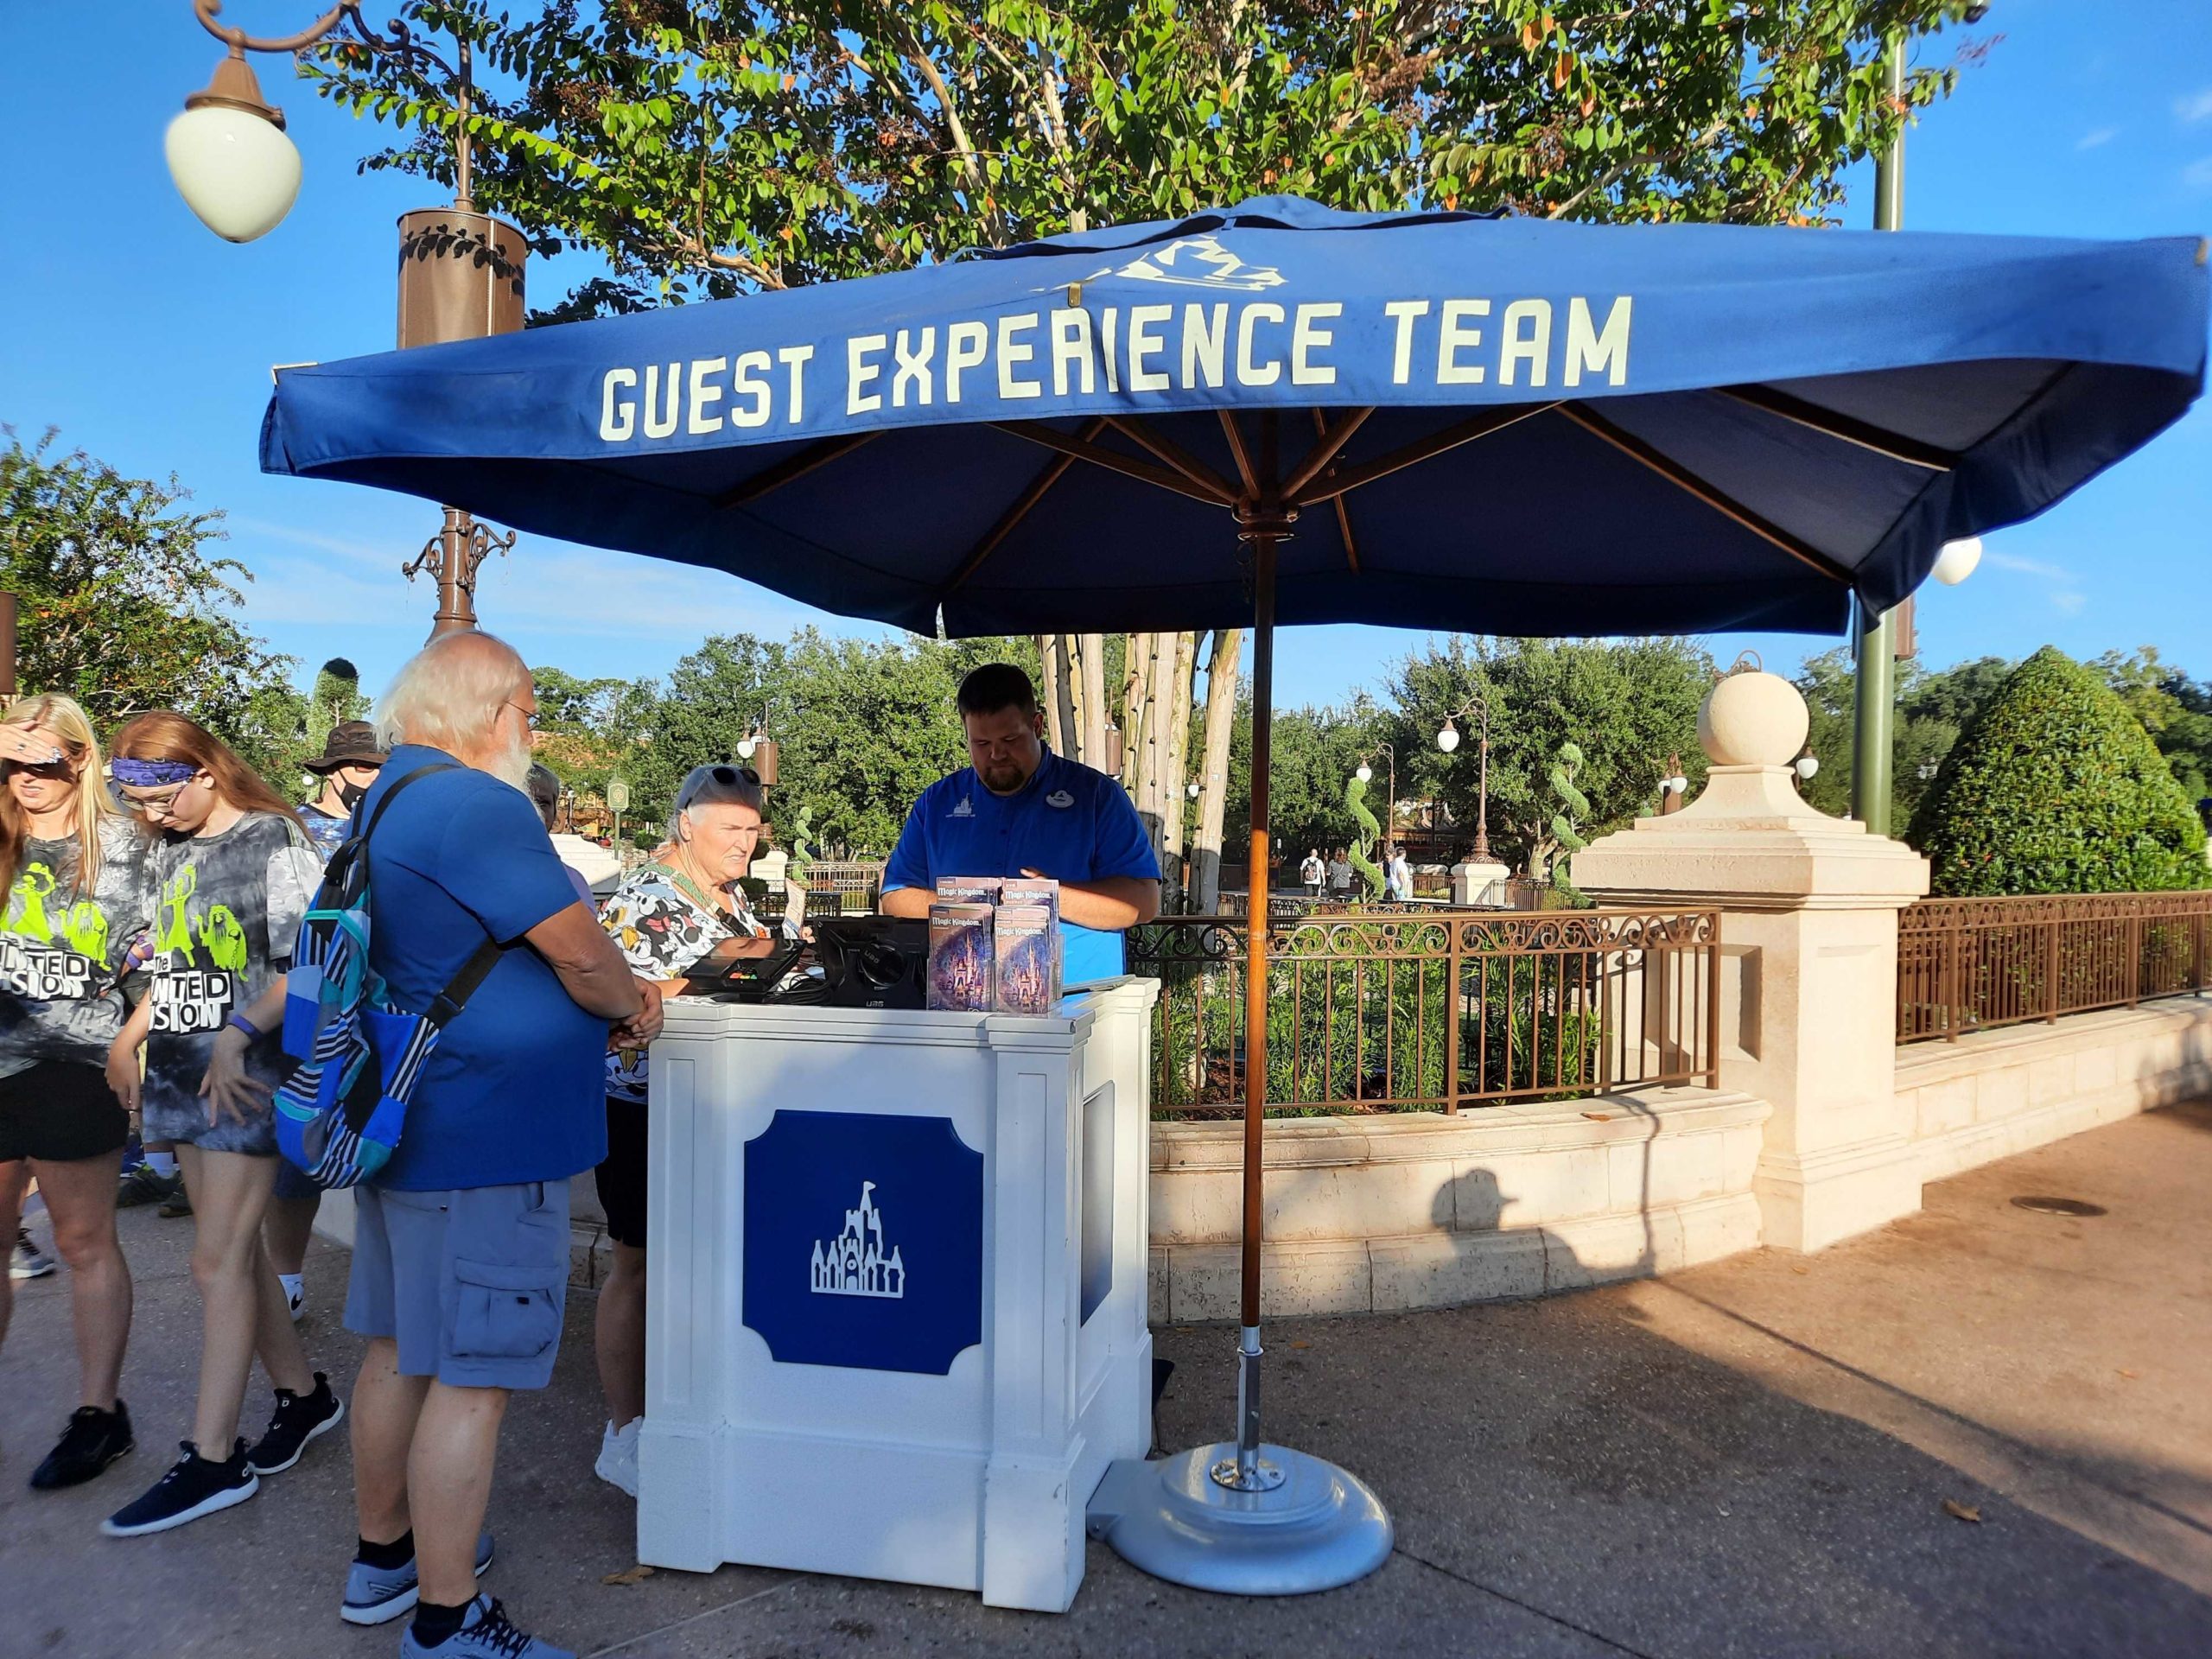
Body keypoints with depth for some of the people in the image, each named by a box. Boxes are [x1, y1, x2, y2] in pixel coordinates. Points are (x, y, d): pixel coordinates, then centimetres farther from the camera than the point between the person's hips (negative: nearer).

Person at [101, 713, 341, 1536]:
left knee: (218, 1259, -5)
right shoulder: (166, 852, 13)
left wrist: (238, 1033, -20)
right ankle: (303, 1394, 27)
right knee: (235, 1247, 12)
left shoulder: (274, 842, -10)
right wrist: (130, 1036, 13)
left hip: (248, 1075, -8)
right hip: (181, 1073, 8)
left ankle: (213, 1460, 2)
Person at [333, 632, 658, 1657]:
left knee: (400, 1346, 21)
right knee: (472, 1377, 0)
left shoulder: (385, 802, 13)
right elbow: (583, 955, -18)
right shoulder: (475, 806, -20)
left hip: (403, 1120, 11)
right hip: (485, 1139, -10)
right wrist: (633, 1007, 2)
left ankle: (382, 1556, 37)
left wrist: (606, 1000, 10)